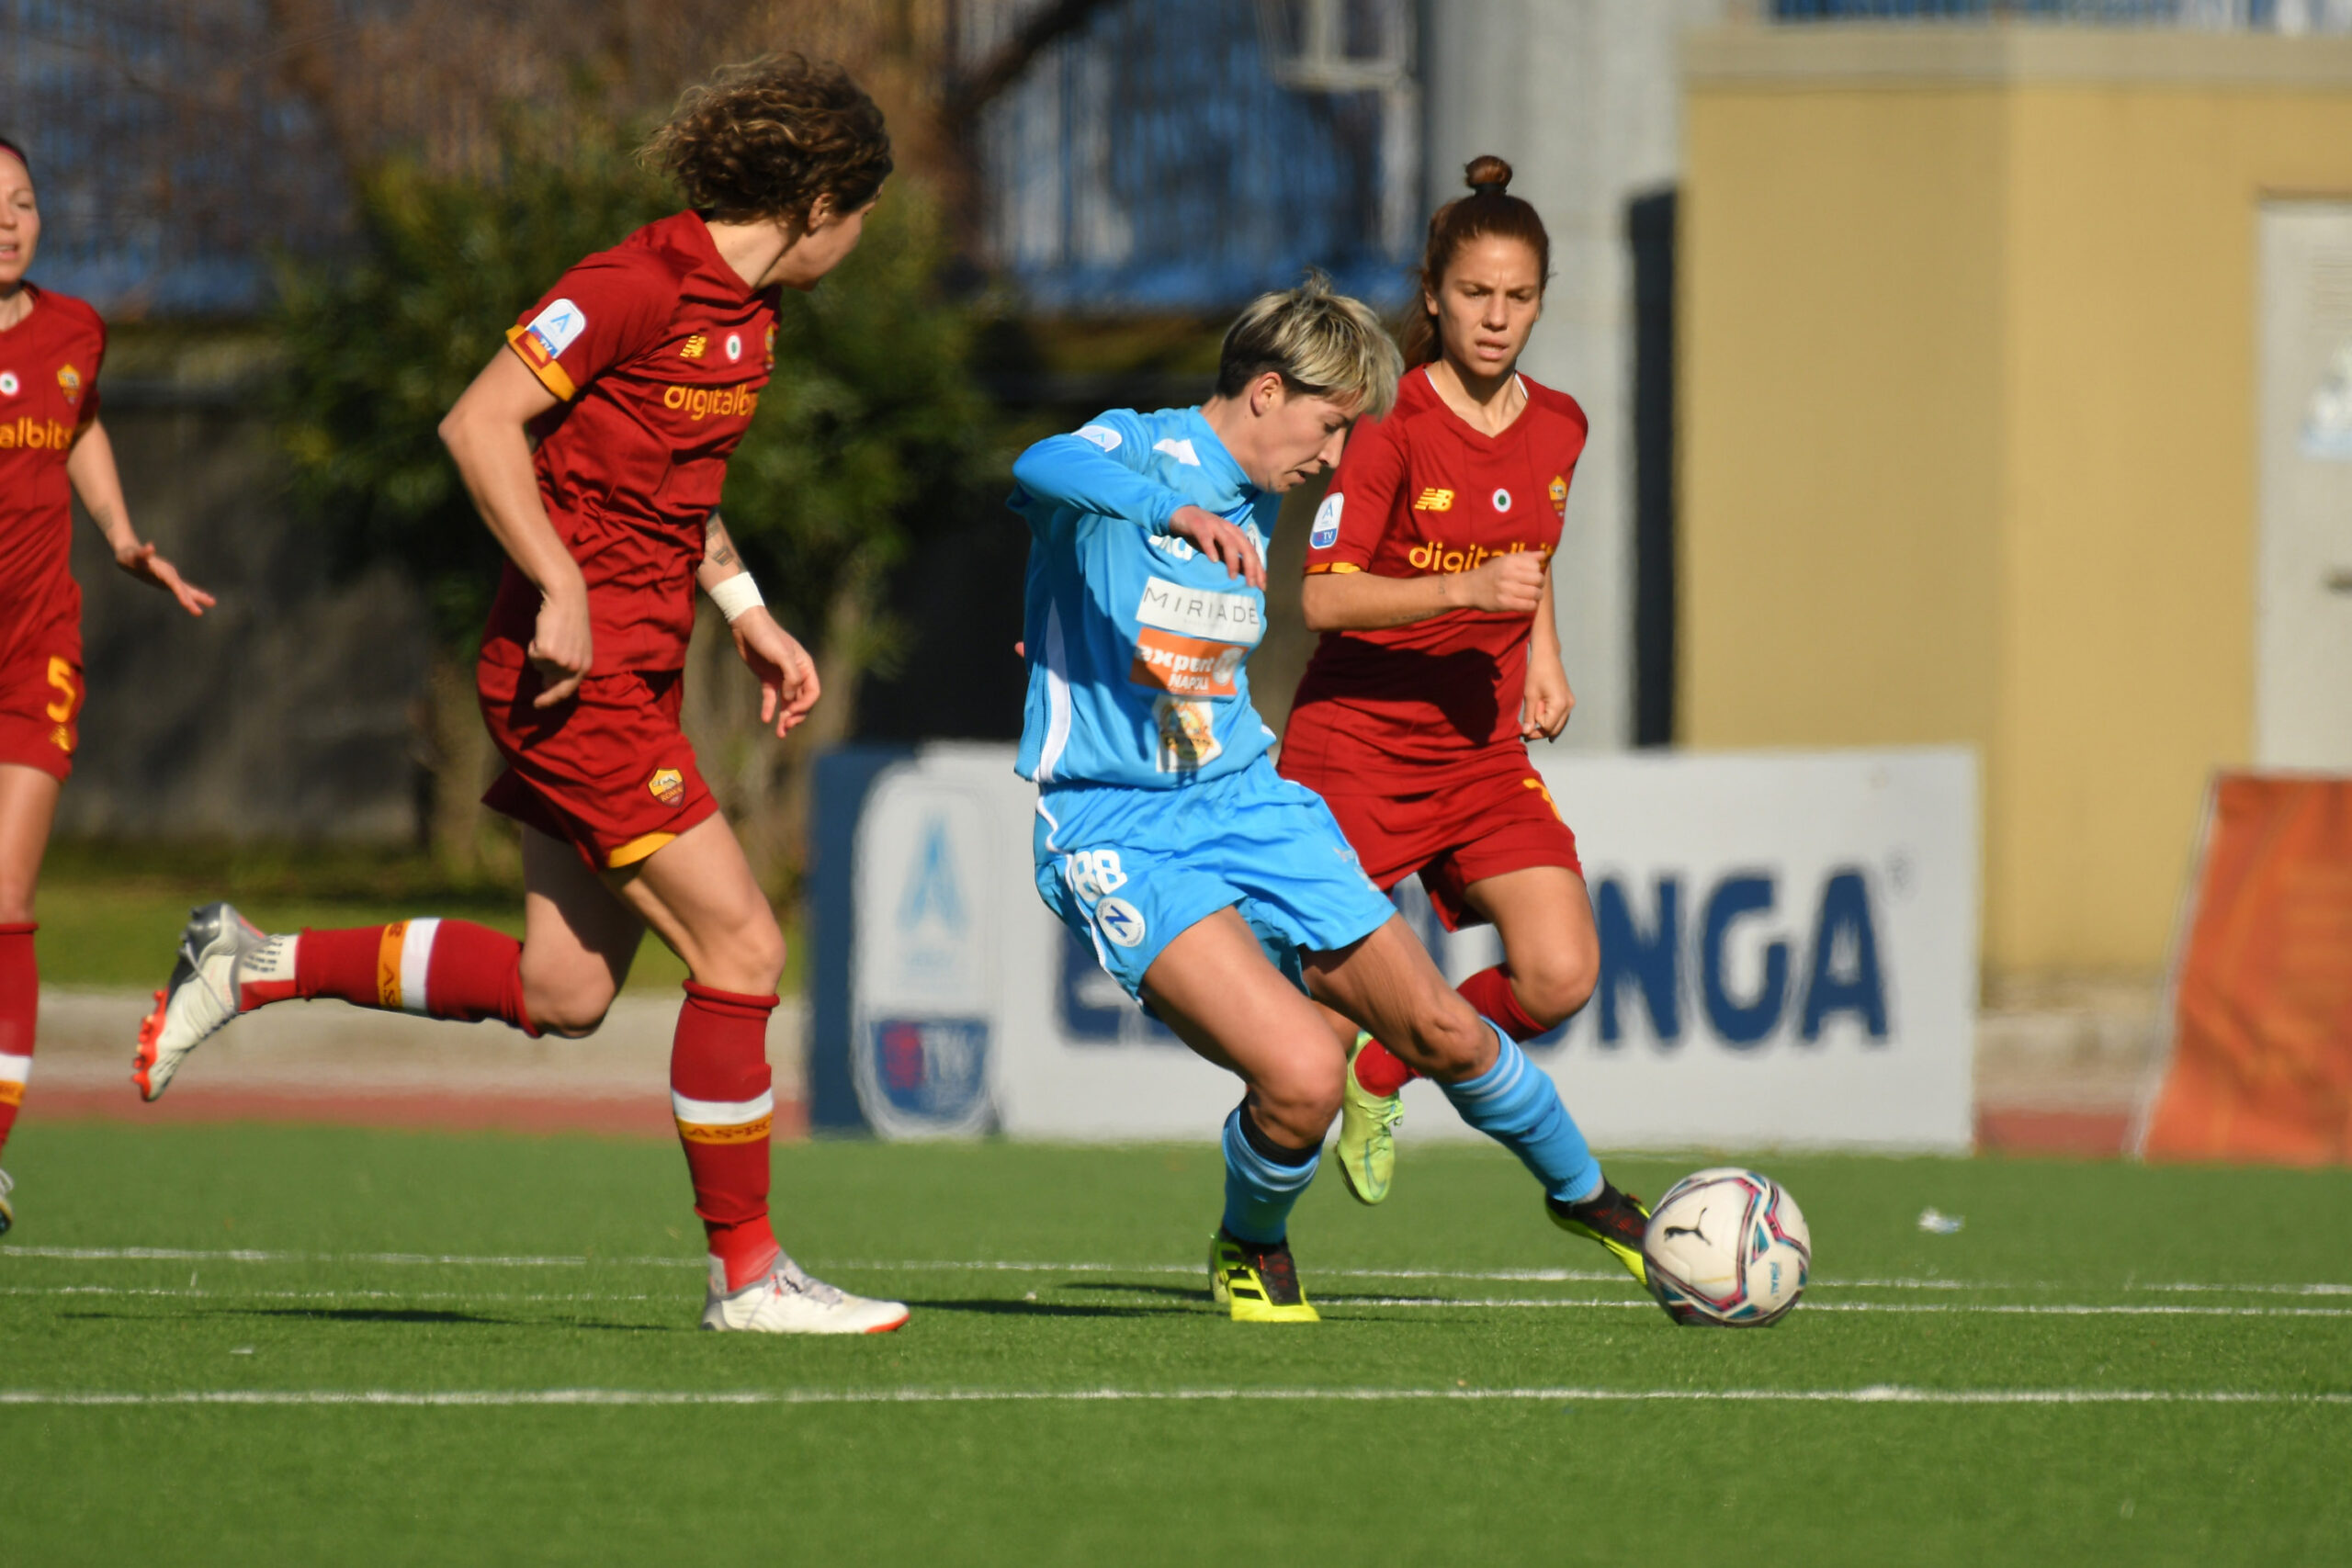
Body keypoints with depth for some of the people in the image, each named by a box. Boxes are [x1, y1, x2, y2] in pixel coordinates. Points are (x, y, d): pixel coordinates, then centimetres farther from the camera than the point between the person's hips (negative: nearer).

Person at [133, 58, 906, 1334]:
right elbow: (479, 424, -19)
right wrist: (565, 588, -22)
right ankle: (745, 1271, -2)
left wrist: (747, 613, 19)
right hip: (585, 676, -10)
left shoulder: (744, 309, 13)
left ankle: (255, 966, 20)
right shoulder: (636, 285, -16)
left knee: (561, 993, 9)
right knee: (740, 949, -9)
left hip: (631, 668, 10)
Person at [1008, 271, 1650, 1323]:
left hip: (1246, 802, 7)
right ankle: (1252, 1250, 6)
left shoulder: (1256, 508, 13)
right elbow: (1044, 469, -38)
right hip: (1117, 831, -7)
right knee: (1303, 1075, -24)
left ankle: (1583, 1194, 35)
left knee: (1443, 1033, 7)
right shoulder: (1135, 450, -12)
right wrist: (1177, 510, -53)